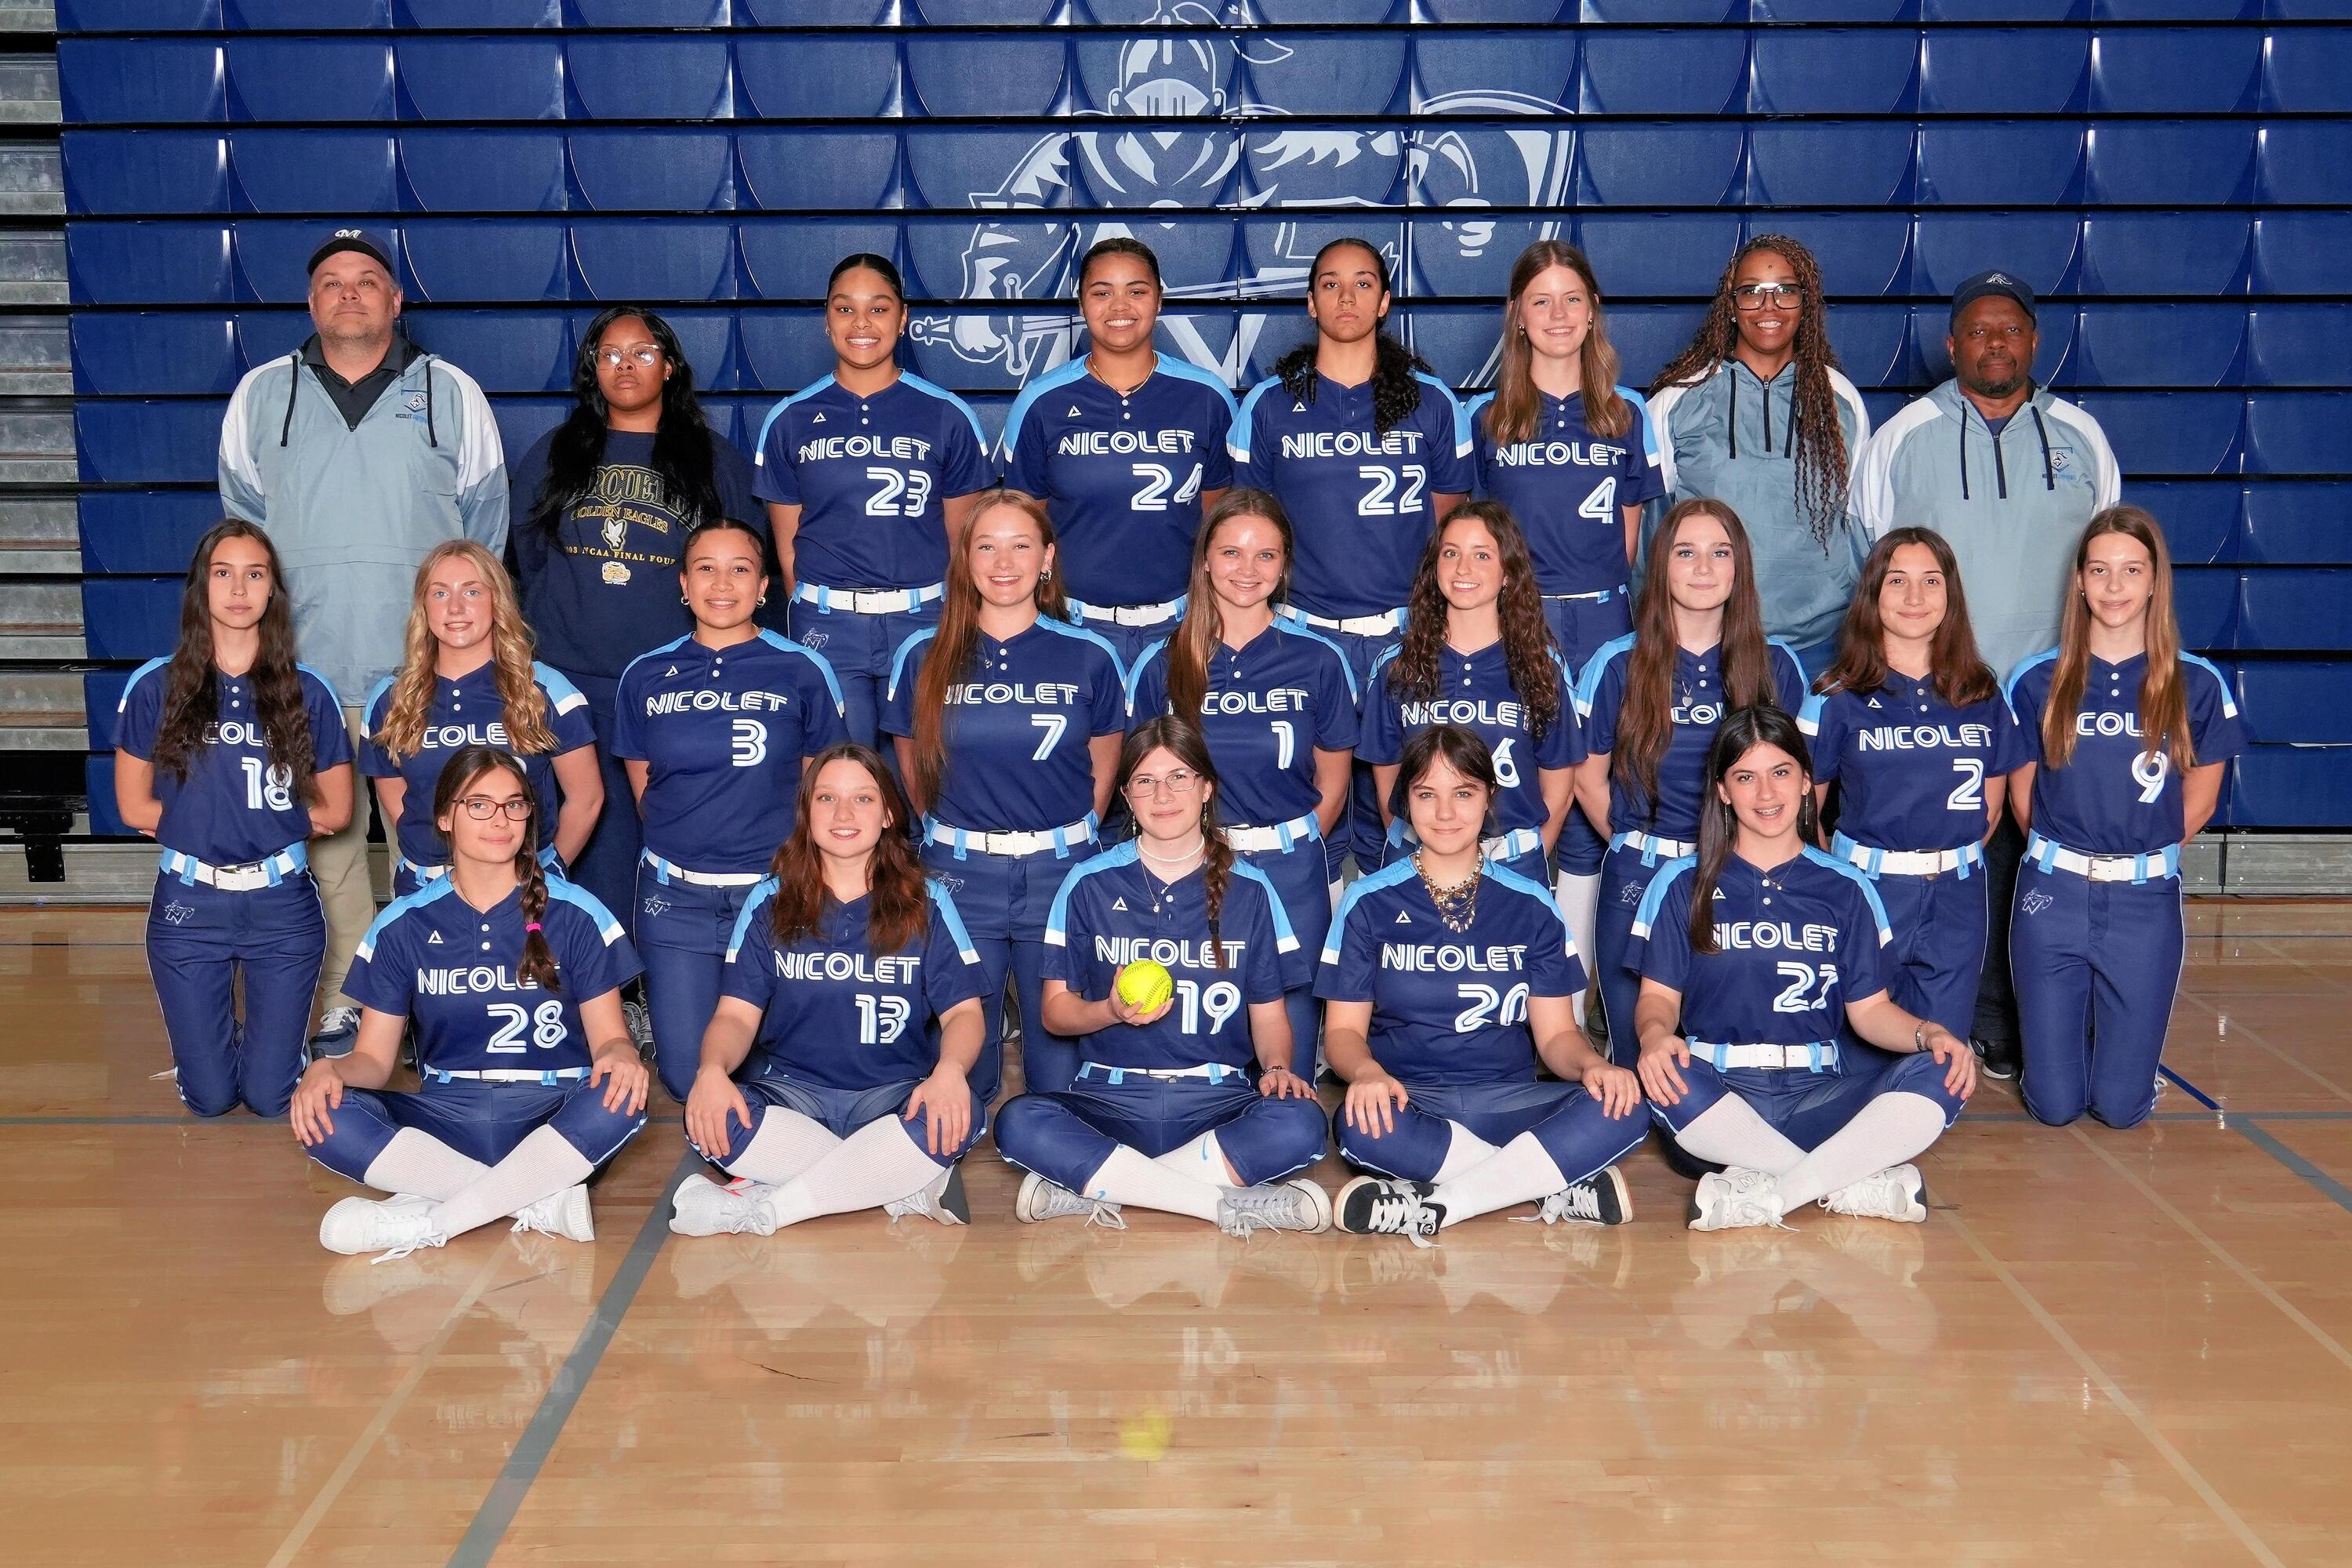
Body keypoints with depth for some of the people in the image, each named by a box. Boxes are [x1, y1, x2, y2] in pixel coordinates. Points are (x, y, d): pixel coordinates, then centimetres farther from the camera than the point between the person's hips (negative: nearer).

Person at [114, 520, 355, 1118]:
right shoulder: (155, 687, -3)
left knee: (270, 1097, 5)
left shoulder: (308, 693, -2)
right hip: (189, 906, 0)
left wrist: (215, 818, -3)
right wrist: (255, 822, -4)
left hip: (282, 907, 0)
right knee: (210, 1098, 6)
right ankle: (215, 1034, 39)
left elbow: (333, 812, 0)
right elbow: (135, 806, 0)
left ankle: (269, 1032, 37)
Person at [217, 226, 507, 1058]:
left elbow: (486, 521, 11)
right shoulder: (262, 396, 10)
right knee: (325, 835, 3)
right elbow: (242, 525, 16)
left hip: (430, 669, -1)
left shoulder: (452, 394, 7)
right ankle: (343, 1004, 11)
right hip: (307, 669, 1)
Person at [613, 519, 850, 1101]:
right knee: (687, 1077, 0)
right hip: (677, 895, 1)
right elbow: (643, 789, 12)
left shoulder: (804, 671, -2)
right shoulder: (646, 676, 4)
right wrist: (689, 840, 7)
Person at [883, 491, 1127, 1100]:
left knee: (1059, 1039, 6)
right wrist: (961, 839, 12)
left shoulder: (1089, 657, 0)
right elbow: (913, 771, 12)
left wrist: (1067, 842, 9)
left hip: (1060, 872, 0)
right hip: (960, 873, 1)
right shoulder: (923, 656, 1)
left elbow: (1103, 772, 9)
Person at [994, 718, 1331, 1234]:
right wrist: (1112, 1011, -13)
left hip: (1217, 1100, 1)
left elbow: (1268, 1014, 11)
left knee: (1301, 1126, -33)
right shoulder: (1089, 884, 7)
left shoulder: (1249, 890, 9)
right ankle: (1233, 1203, -29)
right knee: (1019, 1122, -32)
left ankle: (1088, 1187, -26)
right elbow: (1057, 1009, 8)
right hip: (1111, 1098, 0)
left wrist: (1277, 1068, -11)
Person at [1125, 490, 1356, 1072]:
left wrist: (1287, 851, 2)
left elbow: (1332, 785, 9)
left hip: (1291, 872, 0)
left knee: (1288, 1016, 2)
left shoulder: (1319, 660, 2)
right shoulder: (1161, 664, 3)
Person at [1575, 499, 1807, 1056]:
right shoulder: (1619, 665, 0)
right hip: (1638, 882, -1)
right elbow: (1588, 776, 7)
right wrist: (1635, 843, 2)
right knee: (1637, 1059, 3)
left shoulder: (1776, 665, 3)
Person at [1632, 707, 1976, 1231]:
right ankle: (1862, 1184, -27)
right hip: (1720, 1089, -2)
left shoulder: (1845, 889, 14)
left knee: (1938, 1077, -25)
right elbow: (1659, 994, 6)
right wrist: (1655, 1035, -18)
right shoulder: (1683, 884, 10)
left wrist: (1926, 1032, -10)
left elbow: (1870, 1008, 12)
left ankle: (1765, 1196, -30)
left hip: (1819, 1095, 2)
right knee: (1670, 1085, -37)